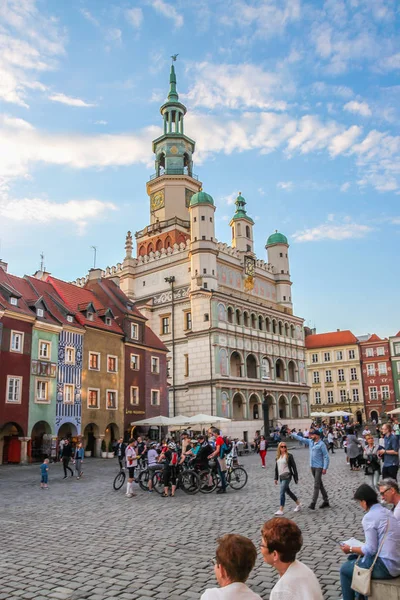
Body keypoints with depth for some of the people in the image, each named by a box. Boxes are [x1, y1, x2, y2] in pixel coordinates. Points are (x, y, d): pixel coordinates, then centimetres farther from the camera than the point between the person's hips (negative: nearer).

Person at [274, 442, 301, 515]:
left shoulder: (289, 456, -7)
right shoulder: (278, 457, 10)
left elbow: (294, 467, -5)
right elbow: (276, 468, 16)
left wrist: (296, 477, -6)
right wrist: (276, 478, 15)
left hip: (287, 476, -7)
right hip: (281, 477, 7)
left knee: (282, 492, -11)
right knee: (288, 491, 16)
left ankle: (281, 510, -7)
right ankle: (298, 504, 33)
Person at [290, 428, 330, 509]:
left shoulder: (321, 444, -14)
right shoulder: (310, 442, 7)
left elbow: (326, 456, -15)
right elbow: (300, 439, 12)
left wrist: (325, 468, -18)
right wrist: (291, 433, 8)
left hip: (319, 467, -7)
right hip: (312, 466, 7)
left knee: (316, 485, -6)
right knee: (320, 485, 14)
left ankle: (313, 503, -6)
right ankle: (326, 501, 23)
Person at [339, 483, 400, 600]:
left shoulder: (369, 517, -17)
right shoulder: (386, 511, 8)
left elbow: (371, 550, -18)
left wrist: (350, 549, -3)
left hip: (386, 567, -8)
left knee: (345, 568, 6)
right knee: (353, 558, 22)